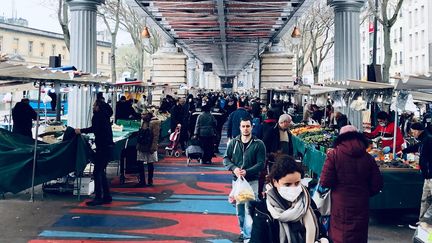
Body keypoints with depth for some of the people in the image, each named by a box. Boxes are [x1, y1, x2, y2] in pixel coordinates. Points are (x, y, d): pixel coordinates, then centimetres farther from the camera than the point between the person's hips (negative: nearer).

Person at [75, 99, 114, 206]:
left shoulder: (99, 115, -10)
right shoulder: (105, 115, 17)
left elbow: (94, 128, -21)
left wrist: (81, 131, -15)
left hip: (103, 147, -10)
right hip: (107, 146, 10)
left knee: (97, 172, -9)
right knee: (101, 172, 14)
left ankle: (98, 197, -11)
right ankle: (106, 196, 15)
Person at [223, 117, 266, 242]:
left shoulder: (258, 144, -6)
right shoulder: (233, 142, 3)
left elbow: (261, 163, -9)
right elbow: (226, 158, 6)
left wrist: (247, 172, -22)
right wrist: (234, 168, -13)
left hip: (252, 181, -4)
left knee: (249, 209, -9)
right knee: (239, 209, 14)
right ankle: (243, 230, 31)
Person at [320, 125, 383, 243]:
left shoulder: (334, 154, -11)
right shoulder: (368, 157, -2)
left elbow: (325, 182, -14)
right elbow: (377, 185, 1)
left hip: (340, 206, -2)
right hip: (361, 206, 3)